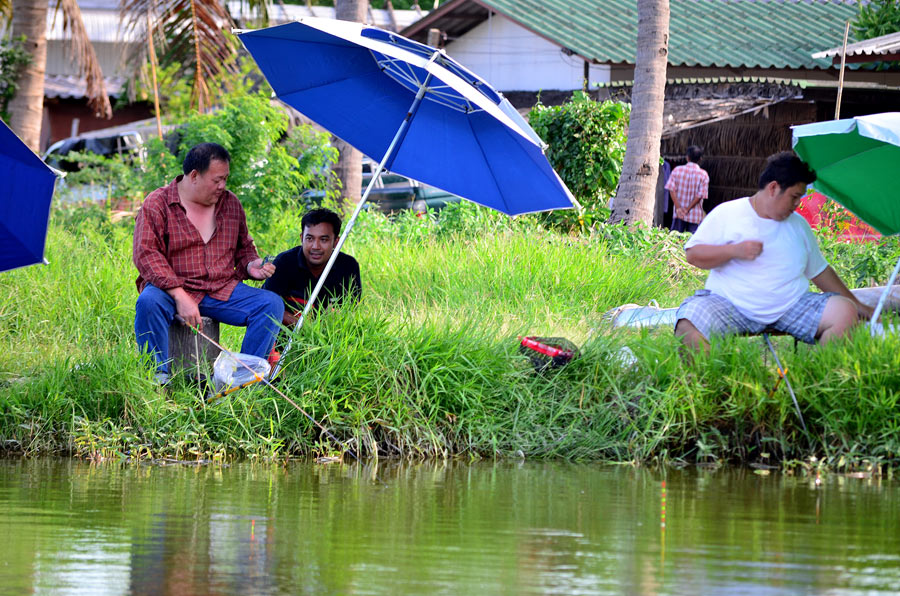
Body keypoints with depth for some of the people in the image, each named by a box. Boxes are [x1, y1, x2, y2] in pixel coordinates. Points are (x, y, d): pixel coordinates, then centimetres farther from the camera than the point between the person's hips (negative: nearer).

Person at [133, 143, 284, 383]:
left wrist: (251, 265, 1)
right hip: (172, 288, -4)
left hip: (222, 290, 4)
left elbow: (243, 247, 27)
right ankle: (160, 377, -29)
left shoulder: (230, 203, 13)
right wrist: (179, 296, -24)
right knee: (149, 302, -37)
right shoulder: (157, 204, -4)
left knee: (272, 304, -16)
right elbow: (146, 254, -14)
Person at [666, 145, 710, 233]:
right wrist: (687, 210, -9)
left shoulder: (677, 170, -2)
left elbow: (671, 189, -7)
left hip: (679, 214, 1)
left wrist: (678, 208, -9)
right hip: (695, 216, -1)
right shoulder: (703, 175, -6)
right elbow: (700, 195, -11)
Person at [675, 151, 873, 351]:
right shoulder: (727, 214, 5)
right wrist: (734, 250, -13)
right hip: (730, 305, -4)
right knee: (689, 327, -35)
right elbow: (693, 254, 1)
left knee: (845, 312, -20)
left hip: (790, 307, 4)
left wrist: (858, 306, 26)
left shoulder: (799, 225, 20)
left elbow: (820, 272, 27)